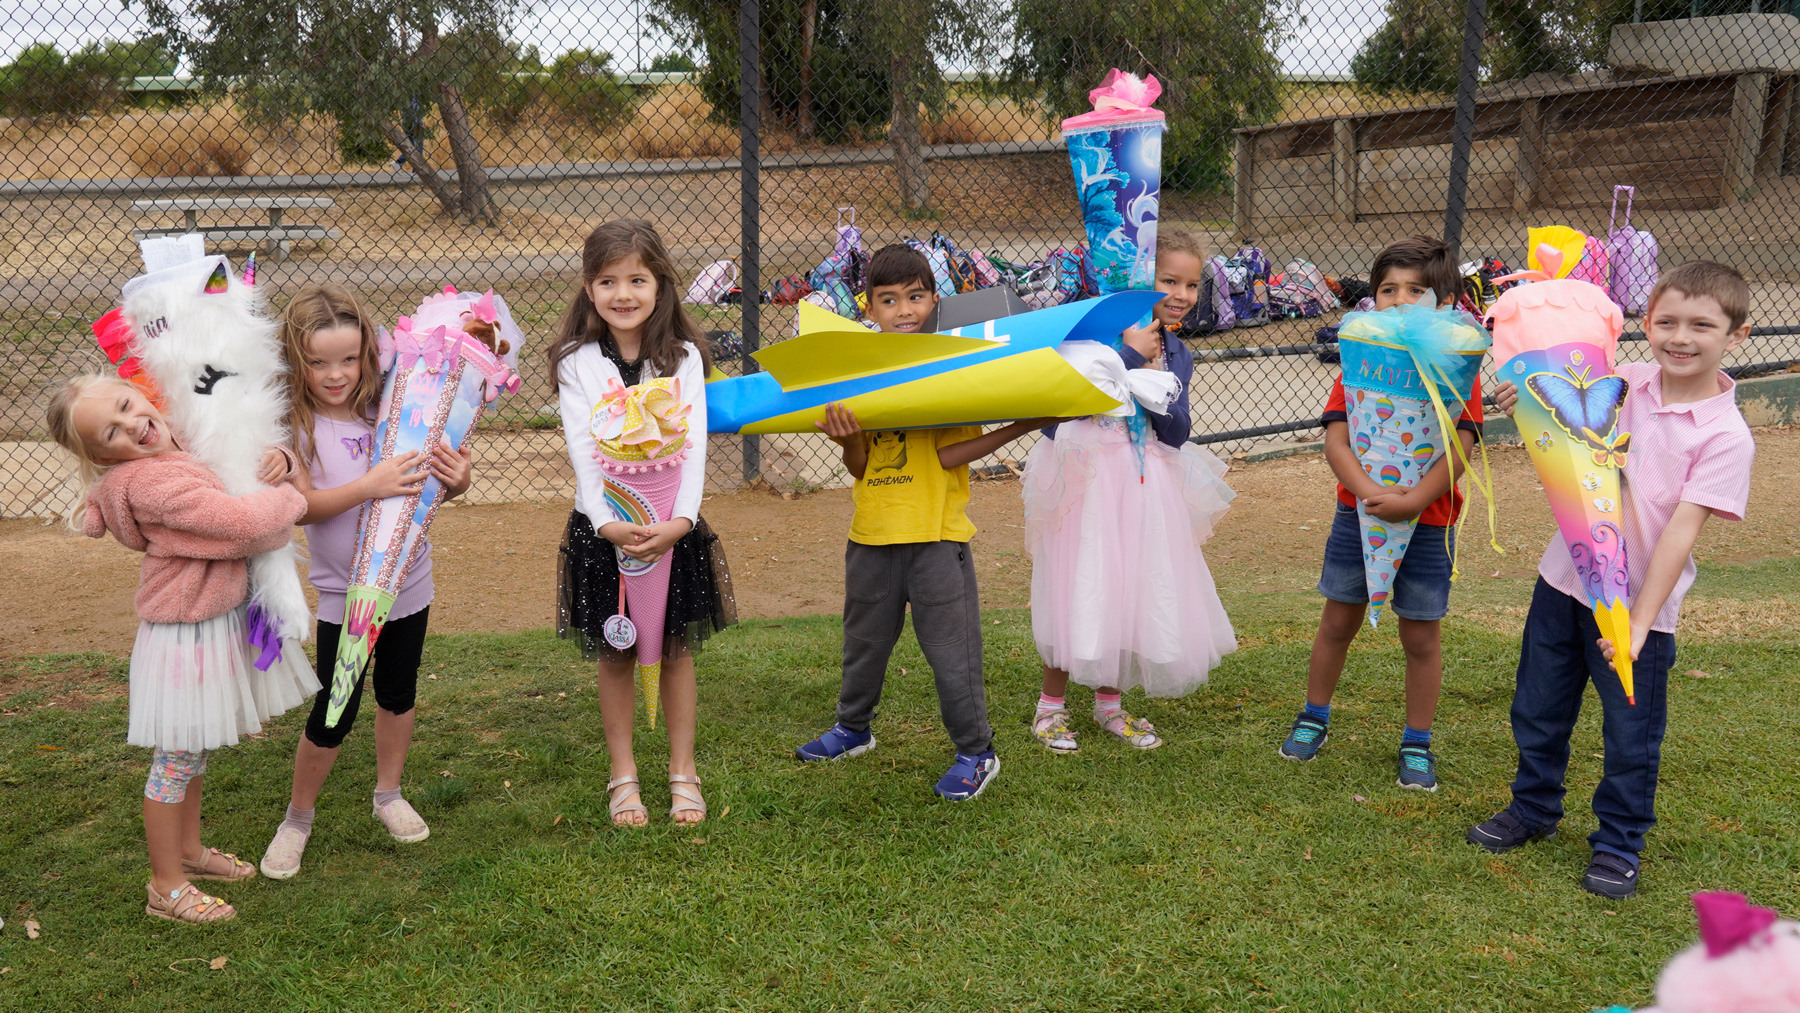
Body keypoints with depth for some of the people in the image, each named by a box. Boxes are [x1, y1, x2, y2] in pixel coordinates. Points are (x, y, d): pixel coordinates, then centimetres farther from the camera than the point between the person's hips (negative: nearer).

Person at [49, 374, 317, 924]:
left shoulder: (179, 448, 2)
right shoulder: (151, 481, -27)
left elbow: (245, 458, 18)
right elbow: (247, 522, -34)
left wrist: (277, 461, -7)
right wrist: (288, 497, -13)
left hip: (220, 617, 9)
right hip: (187, 633, -9)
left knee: (193, 751, 24)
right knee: (177, 759, 5)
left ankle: (190, 850, 42)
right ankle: (166, 887, 20)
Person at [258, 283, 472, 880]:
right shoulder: (293, 426, -12)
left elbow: (442, 481, 0)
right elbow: (299, 506, -22)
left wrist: (457, 479, -23)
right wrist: (367, 487, -35)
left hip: (409, 585, 3)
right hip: (343, 593, -3)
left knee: (398, 694, 19)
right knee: (332, 716, 2)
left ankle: (389, 795, 41)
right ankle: (298, 818, 26)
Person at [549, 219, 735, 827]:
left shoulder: (683, 357, -1)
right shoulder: (577, 362, -3)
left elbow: (693, 443, -8)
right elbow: (582, 450, -10)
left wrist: (681, 519, -21)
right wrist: (607, 523, -23)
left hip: (674, 525, 1)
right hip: (604, 527, 0)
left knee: (675, 651, 9)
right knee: (614, 656, 9)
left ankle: (683, 771, 22)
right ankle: (623, 776, 22)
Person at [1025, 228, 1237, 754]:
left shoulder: (1179, 355, 10)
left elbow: (1177, 434, 2)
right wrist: (1131, 354, -19)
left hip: (1146, 483, 6)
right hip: (1089, 476, -6)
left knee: (1133, 589, 11)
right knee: (1079, 589, -2)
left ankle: (1109, 703, 27)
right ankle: (1050, 705, 14)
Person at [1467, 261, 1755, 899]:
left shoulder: (1726, 435, -15)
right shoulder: (1623, 383, -3)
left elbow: (1681, 531, -20)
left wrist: (1639, 622, -23)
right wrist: (1526, 399, -5)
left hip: (1637, 605, -4)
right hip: (1564, 578, 5)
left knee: (1632, 734, 9)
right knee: (1538, 708, 18)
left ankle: (1618, 845, 30)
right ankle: (1534, 809, 40)